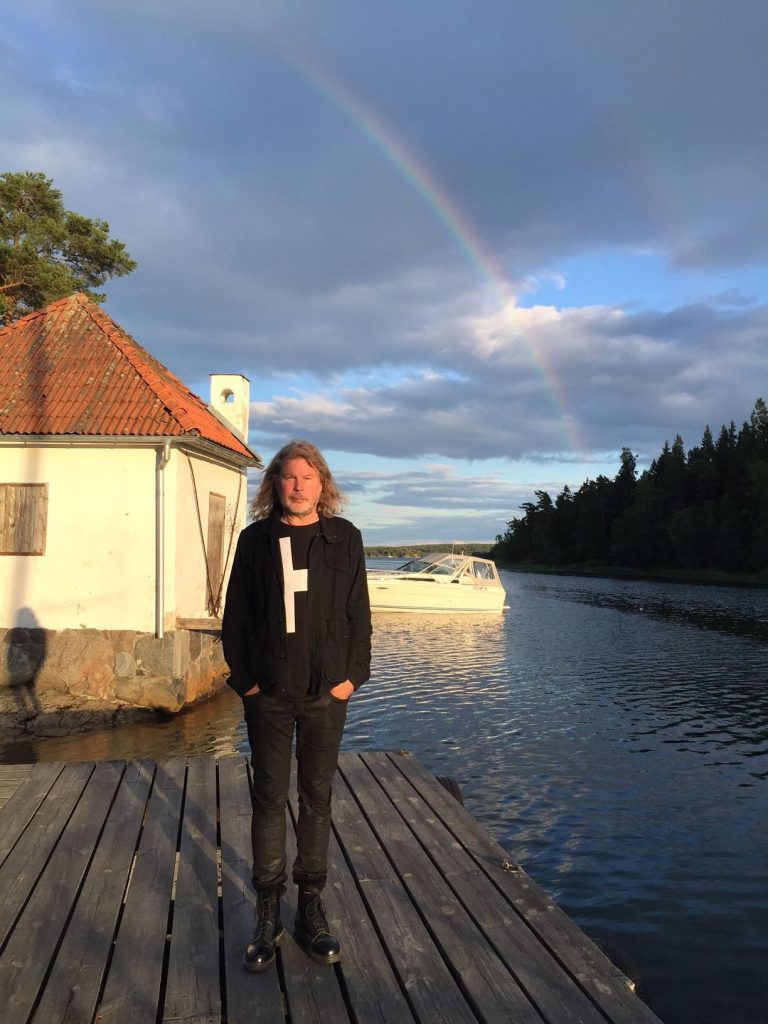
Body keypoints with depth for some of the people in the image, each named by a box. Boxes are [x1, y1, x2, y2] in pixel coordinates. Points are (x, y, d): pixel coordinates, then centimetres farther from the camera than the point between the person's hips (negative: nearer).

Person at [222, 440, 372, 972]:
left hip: (326, 692, 0)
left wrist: (352, 675, -4)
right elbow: (236, 617, 3)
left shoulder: (344, 537, 1)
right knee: (269, 799, 9)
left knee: (317, 798, 11)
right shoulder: (255, 540, 1)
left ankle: (312, 908, 26)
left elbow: (359, 614, 2)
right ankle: (268, 913, 24)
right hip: (268, 694, 0)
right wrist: (244, 679, -3)